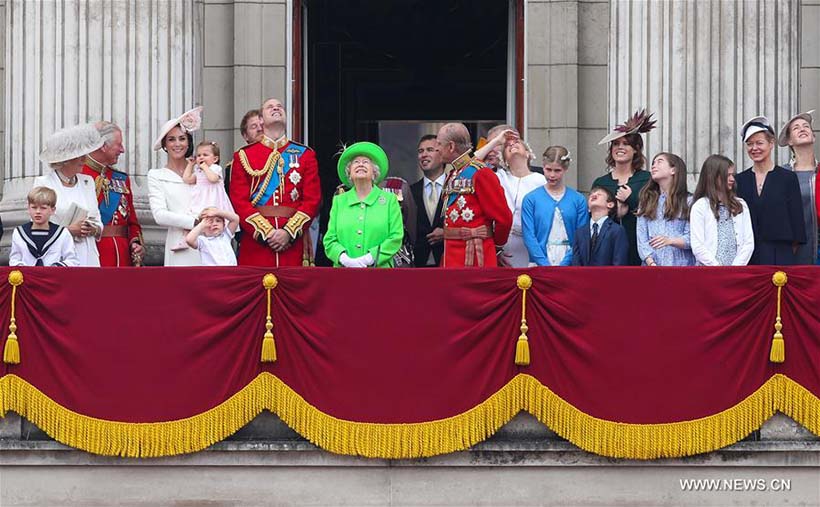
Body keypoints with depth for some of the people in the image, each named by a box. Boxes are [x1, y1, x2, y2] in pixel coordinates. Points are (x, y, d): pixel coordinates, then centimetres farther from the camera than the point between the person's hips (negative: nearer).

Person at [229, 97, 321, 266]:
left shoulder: (305, 155, 11)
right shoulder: (244, 156, 9)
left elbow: (313, 200, 3)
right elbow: (239, 202, 0)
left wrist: (289, 232, -10)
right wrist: (265, 233, -12)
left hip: (294, 242, 1)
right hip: (255, 243, -1)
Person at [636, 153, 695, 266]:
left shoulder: (688, 201, 6)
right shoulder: (646, 201, 16)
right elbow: (641, 237, 6)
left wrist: (670, 241, -21)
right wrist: (650, 262, -9)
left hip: (680, 263, -2)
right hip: (651, 264, 2)